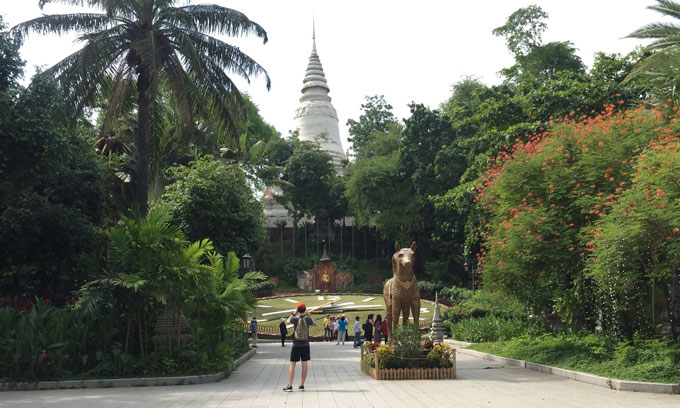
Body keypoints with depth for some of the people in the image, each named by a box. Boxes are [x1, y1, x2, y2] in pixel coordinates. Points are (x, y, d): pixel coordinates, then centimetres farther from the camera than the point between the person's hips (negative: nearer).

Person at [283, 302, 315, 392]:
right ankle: (302, 385, 11)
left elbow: (287, 321, 11)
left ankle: (289, 386, 0)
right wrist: (307, 314, 18)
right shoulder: (307, 318, -7)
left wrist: (294, 313, 15)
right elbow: (313, 323, 15)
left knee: (292, 365, 3)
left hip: (296, 345, -2)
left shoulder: (295, 318, -10)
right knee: (304, 365, 8)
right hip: (305, 345, 2)